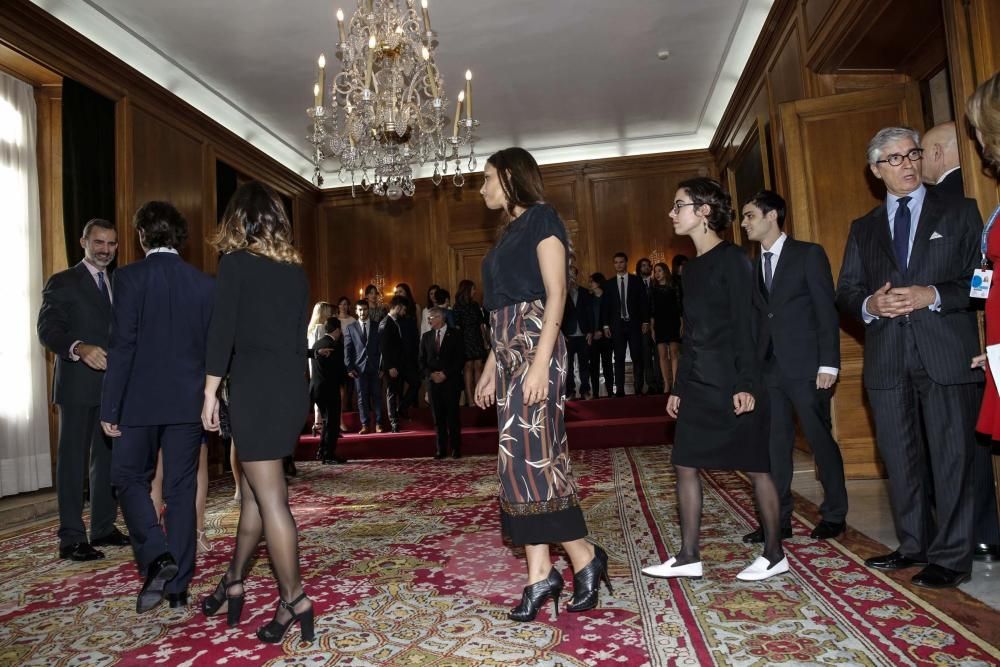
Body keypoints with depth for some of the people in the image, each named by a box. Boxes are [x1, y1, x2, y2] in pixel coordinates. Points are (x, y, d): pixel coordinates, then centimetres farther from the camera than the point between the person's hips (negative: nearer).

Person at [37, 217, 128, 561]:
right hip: (78, 386, -6)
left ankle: (103, 527, 21)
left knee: (109, 459, 11)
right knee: (73, 459, -1)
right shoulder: (62, 283, -1)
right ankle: (71, 538, 4)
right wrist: (79, 348, -30)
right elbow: (48, 330, -11)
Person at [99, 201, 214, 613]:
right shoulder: (205, 284, 3)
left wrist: (110, 408, -6)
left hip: (141, 401, -3)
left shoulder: (130, 277, -8)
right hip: (189, 403, 3)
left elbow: (122, 346, -11)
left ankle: (157, 557, -4)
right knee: (181, 490, 9)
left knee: (130, 479, 14)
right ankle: (178, 586, 16)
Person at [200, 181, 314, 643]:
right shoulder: (295, 270, 11)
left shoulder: (235, 262, -5)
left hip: (255, 388, -7)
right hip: (291, 388, 7)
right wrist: (291, 385, 19)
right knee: (255, 491, 17)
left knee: (269, 497, -1)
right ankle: (232, 583, 30)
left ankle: (294, 600, 4)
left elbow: (221, 332, -9)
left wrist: (210, 393, -4)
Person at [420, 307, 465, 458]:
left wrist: (445, 374, -11)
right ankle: (441, 449, 8)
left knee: (452, 416, -2)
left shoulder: (455, 334, 2)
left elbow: (461, 358, -4)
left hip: (451, 381, -3)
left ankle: (455, 448, 6)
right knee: (438, 417, 3)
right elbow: (422, 360, 13)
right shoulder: (426, 336, 14)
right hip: (433, 382, 3)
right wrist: (430, 374, -5)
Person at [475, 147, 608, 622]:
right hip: (509, 350, 9)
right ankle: (541, 574, 10)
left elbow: (556, 294, -13)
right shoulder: (509, 231, 21)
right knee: (530, 457, 5)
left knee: (529, 455, -9)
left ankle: (584, 558, 7)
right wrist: (490, 368, 17)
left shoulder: (541, 218, -3)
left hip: (534, 347, -9)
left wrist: (540, 363, -22)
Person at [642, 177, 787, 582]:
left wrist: (747, 383, -19)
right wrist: (678, 387, 16)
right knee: (685, 465, 6)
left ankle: (774, 555, 18)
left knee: (755, 467, 3)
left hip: (732, 384, -8)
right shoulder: (694, 267, 15)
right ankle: (688, 557, 14)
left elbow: (744, 324, -13)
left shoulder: (731, 259, -7)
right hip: (699, 385, 8)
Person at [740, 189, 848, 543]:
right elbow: (758, 318, 12)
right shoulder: (754, 265, 13)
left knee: (821, 441, 4)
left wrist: (828, 364, -12)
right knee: (775, 445, 6)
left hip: (806, 367, -5)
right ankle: (778, 519, 15)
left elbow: (827, 312, -6)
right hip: (769, 368, 5)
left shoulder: (809, 254, -2)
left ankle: (834, 514, 20)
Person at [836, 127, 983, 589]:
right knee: (899, 458, 10)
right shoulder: (863, 229, 15)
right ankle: (914, 545, 24)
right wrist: (869, 304, -9)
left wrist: (932, 295, -14)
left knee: (951, 456, 1)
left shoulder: (959, 213, 8)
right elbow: (845, 292, 12)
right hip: (887, 360, 3)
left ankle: (951, 557, 12)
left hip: (947, 355, -3)